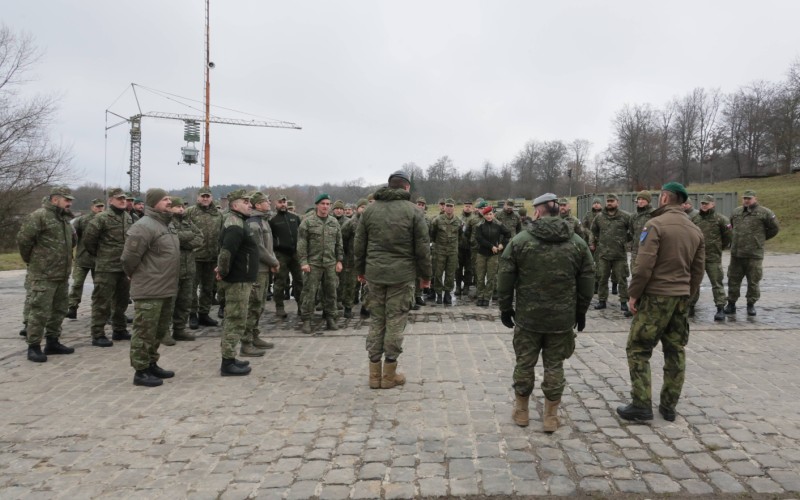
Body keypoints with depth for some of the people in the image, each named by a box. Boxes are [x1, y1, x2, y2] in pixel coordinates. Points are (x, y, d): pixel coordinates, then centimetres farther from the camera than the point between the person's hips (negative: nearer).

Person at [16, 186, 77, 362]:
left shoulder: (64, 219, 15)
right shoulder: (39, 216, -12)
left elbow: (70, 241, 27)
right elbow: (23, 238, -16)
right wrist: (30, 259, -4)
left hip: (62, 274, 9)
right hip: (43, 275, -9)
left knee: (59, 310, 14)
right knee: (39, 311, -5)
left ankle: (52, 342, 24)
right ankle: (33, 347, 3)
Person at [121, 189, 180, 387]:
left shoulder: (168, 224, 14)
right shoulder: (144, 226, -17)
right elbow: (129, 257, -19)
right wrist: (134, 276, -3)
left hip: (166, 289, 9)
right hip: (150, 290, -9)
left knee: (159, 331, 18)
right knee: (145, 332, -1)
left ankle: (151, 365, 31)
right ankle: (140, 372, 8)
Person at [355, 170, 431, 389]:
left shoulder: (370, 209, 6)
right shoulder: (413, 211, -4)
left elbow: (359, 244, 9)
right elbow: (422, 247, -4)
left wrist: (361, 270, 20)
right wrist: (425, 275, 6)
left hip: (374, 273, 4)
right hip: (402, 274, -3)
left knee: (377, 320, 11)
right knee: (395, 322, 3)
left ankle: (375, 374, 15)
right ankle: (389, 375, 10)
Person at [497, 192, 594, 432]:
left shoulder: (520, 240, -5)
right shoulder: (577, 243, 2)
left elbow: (505, 278, -3)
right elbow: (587, 281, 6)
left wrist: (505, 308, 7)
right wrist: (580, 311, 16)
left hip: (527, 316, -1)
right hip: (562, 318, 2)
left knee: (525, 363, 11)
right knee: (554, 366, 10)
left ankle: (521, 411, 24)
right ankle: (551, 416, 18)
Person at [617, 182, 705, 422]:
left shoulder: (656, 225, -12)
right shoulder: (695, 230, 11)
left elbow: (644, 265, -18)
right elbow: (697, 270, 11)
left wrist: (633, 294, -9)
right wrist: (687, 295, 18)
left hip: (655, 296, -7)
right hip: (681, 297, 7)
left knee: (638, 349, 1)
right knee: (676, 351, 12)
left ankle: (641, 405, 0)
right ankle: (669, 406, 17)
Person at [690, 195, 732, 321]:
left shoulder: (720, 219, -3)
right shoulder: (694, 218, 6)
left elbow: (727, 237, 5)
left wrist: (719, 247, 11)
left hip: (713, 258, -3)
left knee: (717, 284, 0)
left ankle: (720, 309, 4)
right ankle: (690, 307, 19)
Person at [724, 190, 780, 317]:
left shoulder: (764, 213, -3)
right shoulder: (736, 212, 11)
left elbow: (774, 228, 5)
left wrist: (760, 238, 8)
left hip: (754, 255, -4)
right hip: (736, 254, 4)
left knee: (753, 281, 4)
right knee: (733, 280, 8)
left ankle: (751, 304, 17)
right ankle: (731, 304, 18)